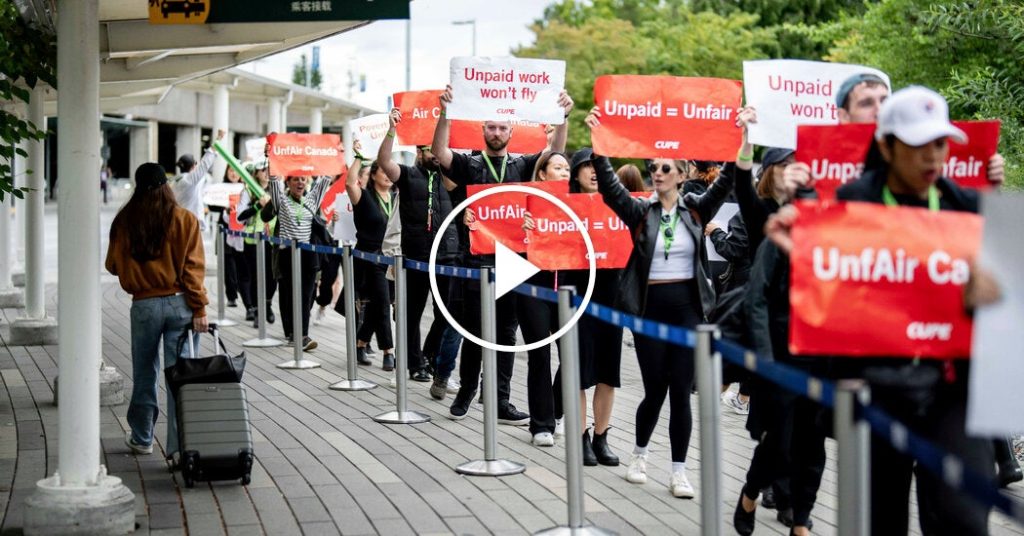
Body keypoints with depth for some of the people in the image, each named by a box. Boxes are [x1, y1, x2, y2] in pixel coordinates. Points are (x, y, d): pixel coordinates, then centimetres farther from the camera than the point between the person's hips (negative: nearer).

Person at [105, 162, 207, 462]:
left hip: (144, 305, 1)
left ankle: (141, 438, 27)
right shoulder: (183, 219, -5)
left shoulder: (125, 221, -1)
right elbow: (193, 266, -9)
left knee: (144, 374, 16)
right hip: (179, 303, -1)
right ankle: (178, 445, 0)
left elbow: (113, 265, 9)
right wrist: (199, 308, -7)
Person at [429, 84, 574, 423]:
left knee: (506, 334, 5)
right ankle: (466, 393, 22)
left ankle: (500, 403, 9)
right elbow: (439, 152, -14)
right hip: (476, 261, -2)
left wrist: (563, 116, -19)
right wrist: (446, 112, -28)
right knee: (473, 332, 6)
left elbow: (555, 152, -4)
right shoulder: (469, 165, 3)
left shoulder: (521, 166, 8)